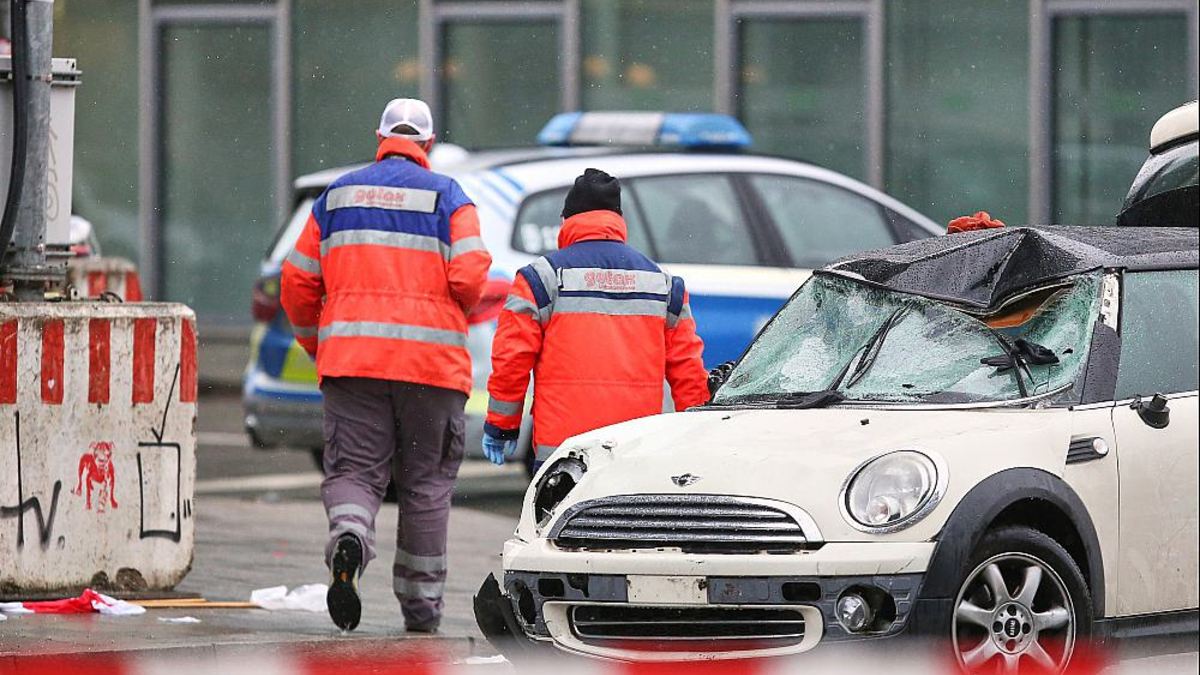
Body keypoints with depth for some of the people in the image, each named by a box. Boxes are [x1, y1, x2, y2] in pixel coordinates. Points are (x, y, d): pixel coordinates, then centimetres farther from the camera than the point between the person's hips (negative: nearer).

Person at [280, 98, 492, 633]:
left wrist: (318, 346, 25)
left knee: (353, 469, 2)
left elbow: (298, 283, 10)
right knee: (426, 483, 9)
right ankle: (420, 603, 13)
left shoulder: (338, 196, 11)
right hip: (432, 361, -1)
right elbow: (470, 278, -10)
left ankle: (348, 537, -32)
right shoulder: (447, 197, 2)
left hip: (351, 356, 1)